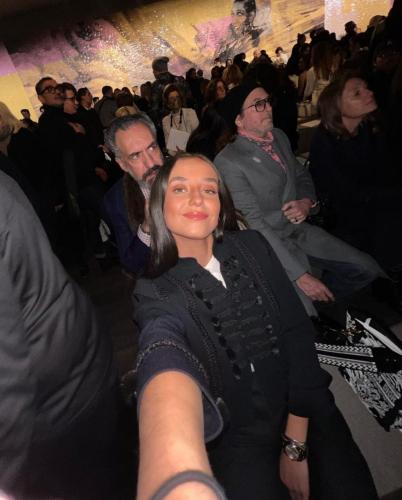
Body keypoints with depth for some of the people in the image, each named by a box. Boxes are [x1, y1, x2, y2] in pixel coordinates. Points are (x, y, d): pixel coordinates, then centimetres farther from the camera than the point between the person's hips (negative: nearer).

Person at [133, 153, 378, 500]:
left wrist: (295, 444, -8)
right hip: (235, 436, -2)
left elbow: (297, 332, -5)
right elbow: (164, 357, -33)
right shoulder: (156, 294, -11)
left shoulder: (253, 248, -2)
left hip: (305, 411, 3)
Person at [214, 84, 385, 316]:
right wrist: (300, 275, -24)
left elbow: (302, 175, 18)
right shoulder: (228, 162, -20)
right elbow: (254, 223, -23)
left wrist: (307, 201, -8)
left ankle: (325, 305, 24)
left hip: (298, 228, 7)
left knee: (367, 269, 2)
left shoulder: (279, 136, 4)